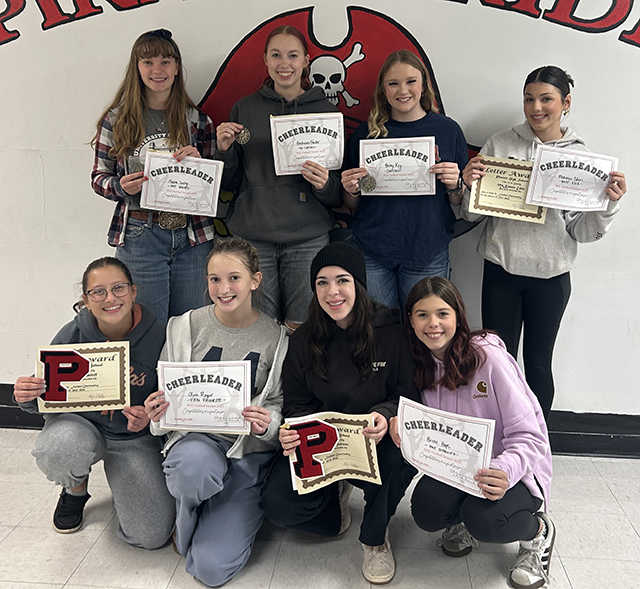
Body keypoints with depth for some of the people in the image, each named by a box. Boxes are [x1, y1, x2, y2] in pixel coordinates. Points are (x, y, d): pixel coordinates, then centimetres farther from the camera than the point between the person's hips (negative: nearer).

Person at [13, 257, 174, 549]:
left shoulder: (156, 336, -16)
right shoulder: (71, 336, -14)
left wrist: (150, 417, -25)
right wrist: (27, 396, -26)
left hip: (134, 438, 0)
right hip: (79, 424, 1)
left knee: (152, 536, -12)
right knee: (59, 449, -38)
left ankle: (123, 486, 24)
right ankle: (76, 489, 3)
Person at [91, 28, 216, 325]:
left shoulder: (198, 120, 8)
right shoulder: (117, 119, 4)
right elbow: (98, 177, 8)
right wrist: (122, 187, -14)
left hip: (193, 237, 2)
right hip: (139, 237, -1)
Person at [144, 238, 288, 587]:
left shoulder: (276, 339, -2)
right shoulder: (186, 327, 0)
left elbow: (282, 407, 3)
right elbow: (167, 394, 8)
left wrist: (267, 423, -19)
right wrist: (157, 412, -15)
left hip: (250, 453, -1)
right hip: (196, 438, 1)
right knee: (195, 463, -39)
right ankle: (185, 525, -2)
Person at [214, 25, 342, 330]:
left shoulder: (326, 110, 6)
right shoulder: (245, 108, 8)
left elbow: (339, 194, 8)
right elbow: (230, 183, 12)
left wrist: (325, 184, -14)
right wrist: (224, 150, -6)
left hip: (308, 239, 0)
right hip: (252, 237, 1)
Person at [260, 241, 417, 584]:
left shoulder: (390, 332, -9)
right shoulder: (304, 340, -1)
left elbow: (408, 396, -4)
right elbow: (296, 404, 4)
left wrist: (385, 416, -27)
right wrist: (291, 433, -19)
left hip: (375, 444, -1)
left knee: (398, 454, -36)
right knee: (277, 504, -21)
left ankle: (375, 538, -2)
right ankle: (334, 496, 17)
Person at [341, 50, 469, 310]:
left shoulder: (448, 129, 3)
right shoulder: (367, 132, 5)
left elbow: (461, 204, 6)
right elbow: (352, 204, 12)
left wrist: (454, 185, -13)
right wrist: (352, 190, -8)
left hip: (427, 255, 0)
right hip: (371, 252, 1)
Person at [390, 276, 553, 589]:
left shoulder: (488, 356, -21)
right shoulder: (423, 365, -2)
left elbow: (527, 436, -21)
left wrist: (505, 472, -41)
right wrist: (402, 424, -23)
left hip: (513, 467, -4)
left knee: (485, 520, -31)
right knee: (426, 510, -24)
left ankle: (538, 530, 4)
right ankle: (467, 519, 13)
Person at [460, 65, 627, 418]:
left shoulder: (580, 156, 1)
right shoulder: (500, 145, 0)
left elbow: (582, 231, 0)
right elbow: (471, 214, 3)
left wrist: (609, 203, -16)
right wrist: (468, 185, -16)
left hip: (551, 275, 0)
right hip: (501, 270, 0)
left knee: (538, 364, 10)